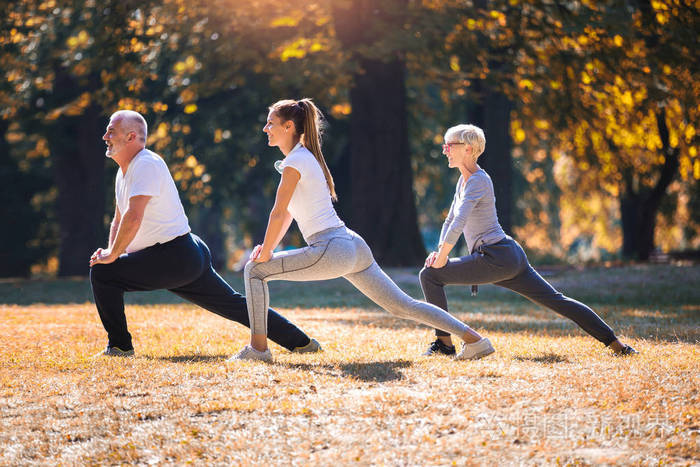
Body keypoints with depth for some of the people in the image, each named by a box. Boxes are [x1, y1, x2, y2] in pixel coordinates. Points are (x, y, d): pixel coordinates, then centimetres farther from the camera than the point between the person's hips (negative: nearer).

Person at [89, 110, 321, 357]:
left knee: (102, 274, -13)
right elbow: (119, 221, 24)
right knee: (235, 305, 15)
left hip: (173, 259, -11)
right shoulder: (124, 171, 17)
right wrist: (110, 252, 6)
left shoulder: (146, 165, -14)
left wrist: (112, 255, -16)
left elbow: (133, 218, -25)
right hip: (189, 258, 11)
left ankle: (119, 346, -5)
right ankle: (301, 342, 19)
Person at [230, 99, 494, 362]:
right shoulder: (307, 157, 20)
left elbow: (278, 214, -11)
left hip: (332, 251, -10)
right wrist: (267, 247, 18)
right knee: (402, 306, 11)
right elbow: (288, 214, 25)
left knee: (254, 271, -1)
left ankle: (258, 348, -2)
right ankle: (473, 339, 8)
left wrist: (265, 254, -1)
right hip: (353, 246, 10)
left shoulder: (295, 162, -8)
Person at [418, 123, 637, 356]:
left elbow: (458, 225, -23)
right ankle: (615, 344, 7)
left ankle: (444, 343, -1)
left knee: (430, 276, -6)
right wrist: (439, 251, 10)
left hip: (496, 259, -10)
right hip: (511, 256, 10)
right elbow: (450, 221, 24)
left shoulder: (478, 181, -13)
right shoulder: (464, 179, 16)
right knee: (555, 300, 9)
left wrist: (441, 258, -14)